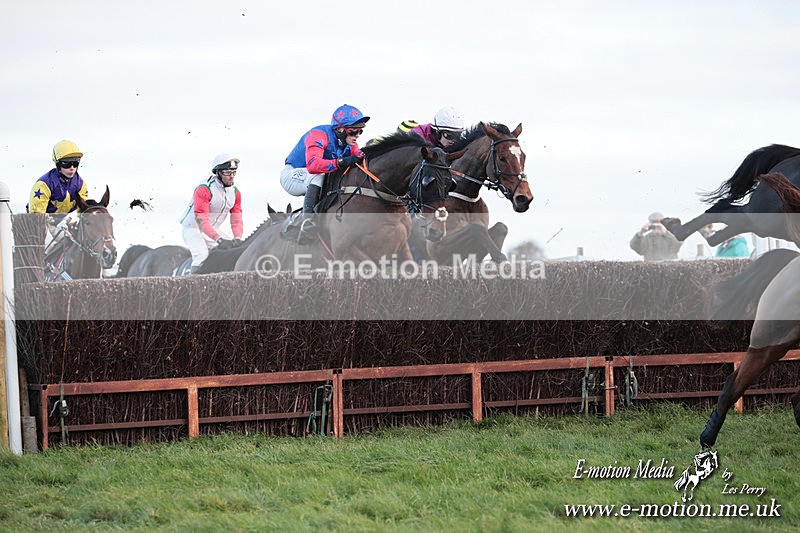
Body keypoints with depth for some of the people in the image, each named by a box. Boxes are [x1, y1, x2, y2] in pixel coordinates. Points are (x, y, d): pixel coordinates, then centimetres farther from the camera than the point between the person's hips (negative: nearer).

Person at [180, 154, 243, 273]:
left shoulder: (235, 192, -2)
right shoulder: (203, 190, -26)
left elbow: (236, 219, -2)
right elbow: (201, 220, -32)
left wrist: (237, 238, -22)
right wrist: (219, 239, -41)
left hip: (214, 229, 7)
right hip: (193, 228, -7)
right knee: (201, 254, -30)